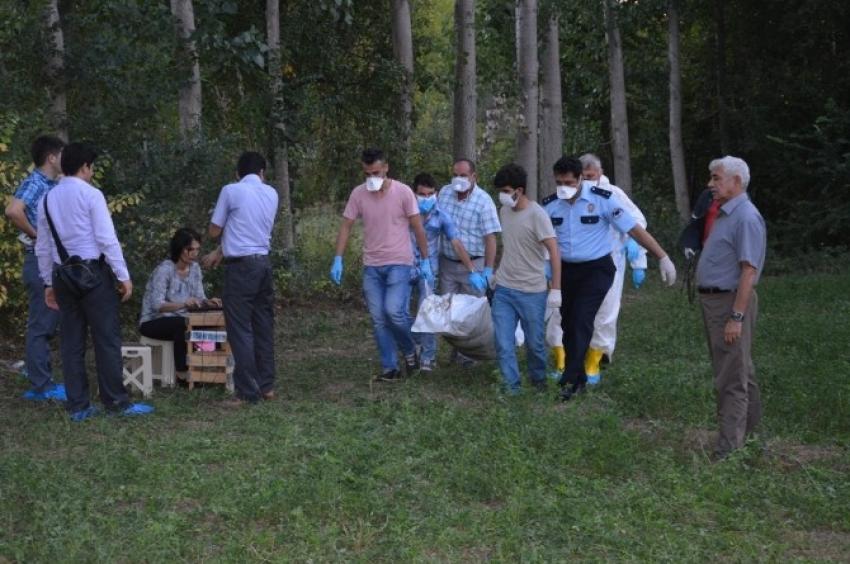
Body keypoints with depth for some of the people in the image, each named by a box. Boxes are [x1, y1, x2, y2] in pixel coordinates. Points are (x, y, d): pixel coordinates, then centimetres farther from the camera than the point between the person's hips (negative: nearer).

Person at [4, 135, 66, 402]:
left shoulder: (51, 186, 14)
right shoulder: (35, 183, -13)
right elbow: (13, 211, -31)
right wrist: (35, 235, -20)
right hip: (40, 262, -9)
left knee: (47, 324, 13)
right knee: (40, 325, -4)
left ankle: (40, 379, 20)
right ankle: (41, 386, 0)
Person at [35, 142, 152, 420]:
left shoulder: (48, 199, 10)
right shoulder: (91, 194, -7)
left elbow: (43, 247, 14)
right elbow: (107, 239, -13)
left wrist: (48, 283, 21)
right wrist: (123, 276, -9)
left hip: (62, 275, 6)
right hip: (93, 271, -6)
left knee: (71, 341, 8)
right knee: (107, 337, -2)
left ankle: (78, 406, 10)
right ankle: (116, 401, 0)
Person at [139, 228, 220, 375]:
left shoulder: (194, 268, 2)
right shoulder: (165, 269, -19)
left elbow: (199, 297, 2)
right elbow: (157, 305, -27)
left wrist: (208, 302, -22)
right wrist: (183, 304, -42)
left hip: (178, 321, 6)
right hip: (153, 322, -6)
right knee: (183, 325, -35)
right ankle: (183, 371, -26)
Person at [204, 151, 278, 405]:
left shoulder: (231, 191, -6)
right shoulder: (271, 194, 10)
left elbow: (214, 231, 2)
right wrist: (219, 253, 25)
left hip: (241, 266, -6)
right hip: (263, 262, 6)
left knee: (240, 329, -3)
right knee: (264, 326, 12)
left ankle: (247, 392, -3)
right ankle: (267, 386, 17)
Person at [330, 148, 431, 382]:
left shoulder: (403, 192, -8)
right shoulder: (358, 194, -1)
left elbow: (417, 228, -3)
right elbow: (346, 226, 3)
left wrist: (425, 261, -3)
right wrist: (338, 260, -5)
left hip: (398, 263, -4)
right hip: (371, 266, 4)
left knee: (393, 311, -17)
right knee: (378, 319, 3)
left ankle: (410, 350, 10)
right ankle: (389, 368, 11)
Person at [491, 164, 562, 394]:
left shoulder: (536, 215, -15)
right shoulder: (504, 211, 5)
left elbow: (554, 252, -15)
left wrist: (556, 289, -18)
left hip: (532, 291, -5)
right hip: (503, 289, 5)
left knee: (535, 342, 8)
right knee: (503, 342, -2)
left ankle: (538, 378, 32)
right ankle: (510, 386, 7)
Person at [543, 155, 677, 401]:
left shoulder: (602, 199, -14)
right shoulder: (550, 205, -3)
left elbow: (634, 229, -12)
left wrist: (663, 258, -13)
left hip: (596, 270, -4)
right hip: (565, 270, 5)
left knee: (581, 321, -16)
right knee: (568, 324, 8)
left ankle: (570, 380, -12)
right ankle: (579, 377, 23)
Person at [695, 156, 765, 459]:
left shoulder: (746, 218, -18)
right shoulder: (725, 214, 14)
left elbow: (749, 271, -23)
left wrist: (736, 317, -26)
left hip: (731, 303, -10)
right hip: (713, 300, 10)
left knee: (732, 379, -8)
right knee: (740, 371, 20)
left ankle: (728, 450, -6)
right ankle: (751, 431, 32)